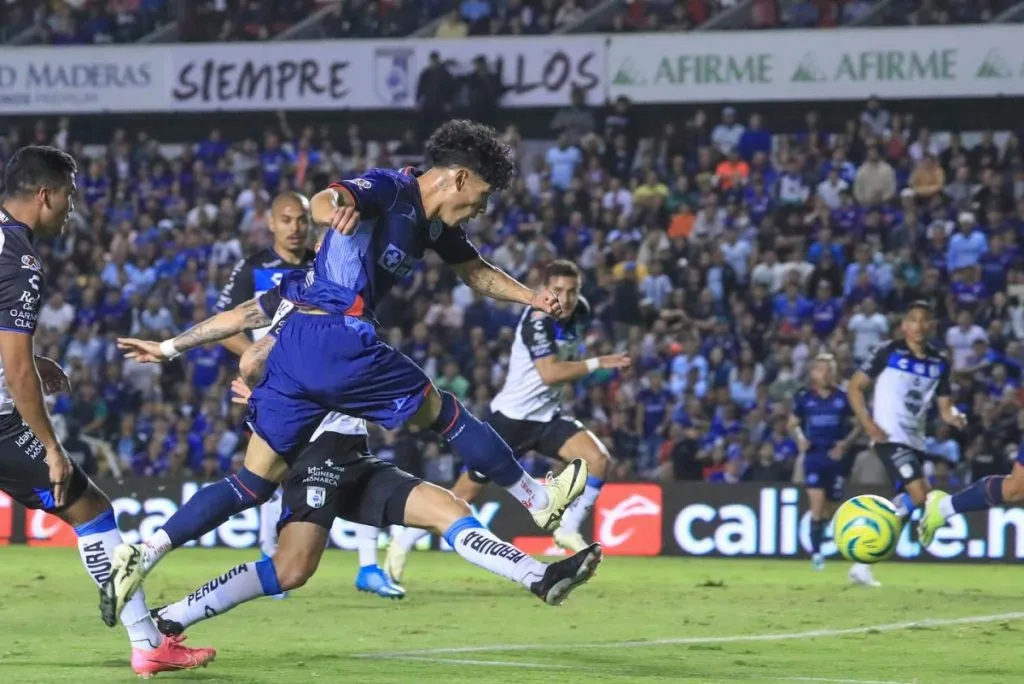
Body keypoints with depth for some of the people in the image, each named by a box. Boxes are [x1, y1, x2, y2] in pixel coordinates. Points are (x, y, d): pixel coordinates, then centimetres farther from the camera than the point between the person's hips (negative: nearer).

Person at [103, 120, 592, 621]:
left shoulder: (436, 225, 19)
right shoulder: (391, 190, -8)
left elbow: (477, 273, 33)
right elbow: (323, 201, -26)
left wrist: (532, 297, 19)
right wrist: (337, 209, -50)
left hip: (294, 343, 9)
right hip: (339, 339, -9)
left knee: (254, 483, 3)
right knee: (444, 413, 9)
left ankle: (144, 554, -8)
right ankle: (540, 500, 25)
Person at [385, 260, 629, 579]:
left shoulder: (580, 312, 1)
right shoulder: (538, 320, -22)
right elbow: (550, 373, -32)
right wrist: (597, 363, -28)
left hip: (547, 417, 6)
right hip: (511, 417, -6)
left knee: (599, 460, -16)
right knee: (466, 492, -2)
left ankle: (568, 530, 0)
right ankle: (403, 544, 14)